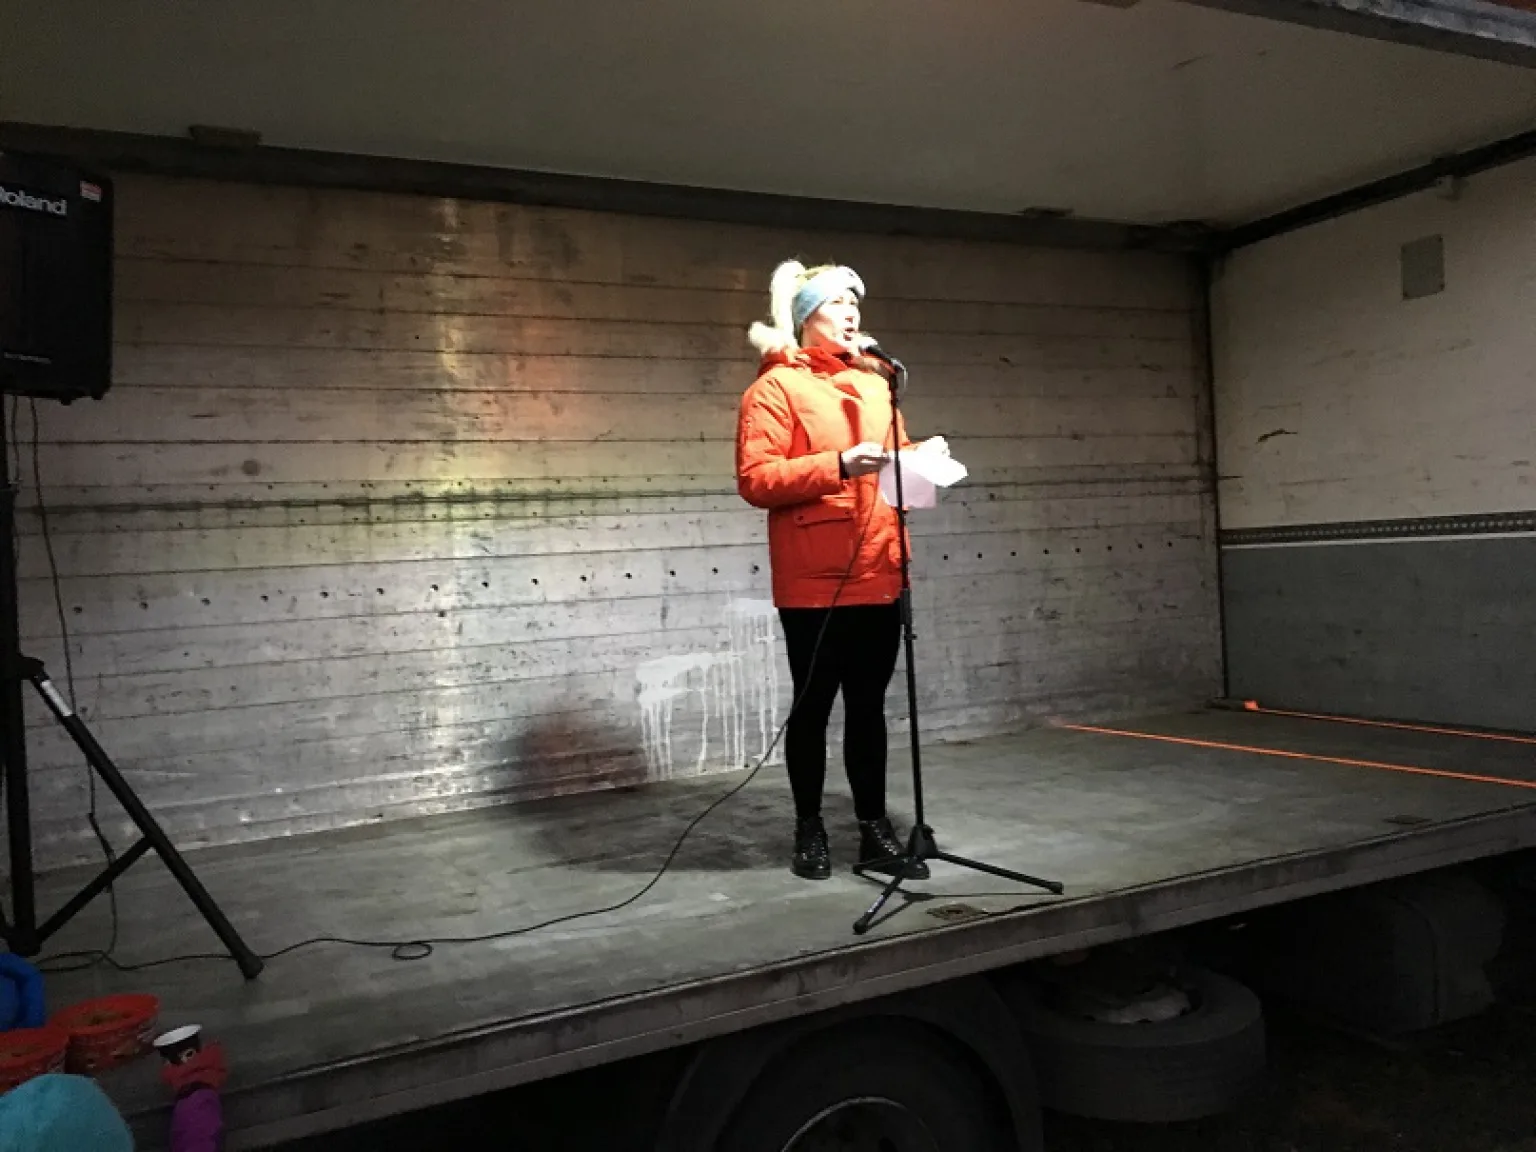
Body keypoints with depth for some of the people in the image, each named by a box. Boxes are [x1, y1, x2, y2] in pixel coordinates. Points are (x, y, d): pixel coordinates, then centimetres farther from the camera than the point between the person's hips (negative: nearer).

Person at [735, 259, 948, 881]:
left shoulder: (875, 383, 16)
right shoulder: (776, 387, -4)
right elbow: (754, 479, -13)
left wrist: (921, 455, 3)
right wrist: (838, 465, -21)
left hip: (879, 578, 6)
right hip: (814, 582, -6)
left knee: (869, 705, 10)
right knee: (813, 705, 6)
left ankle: (874, 829, 19)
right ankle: (809, 829, 20)